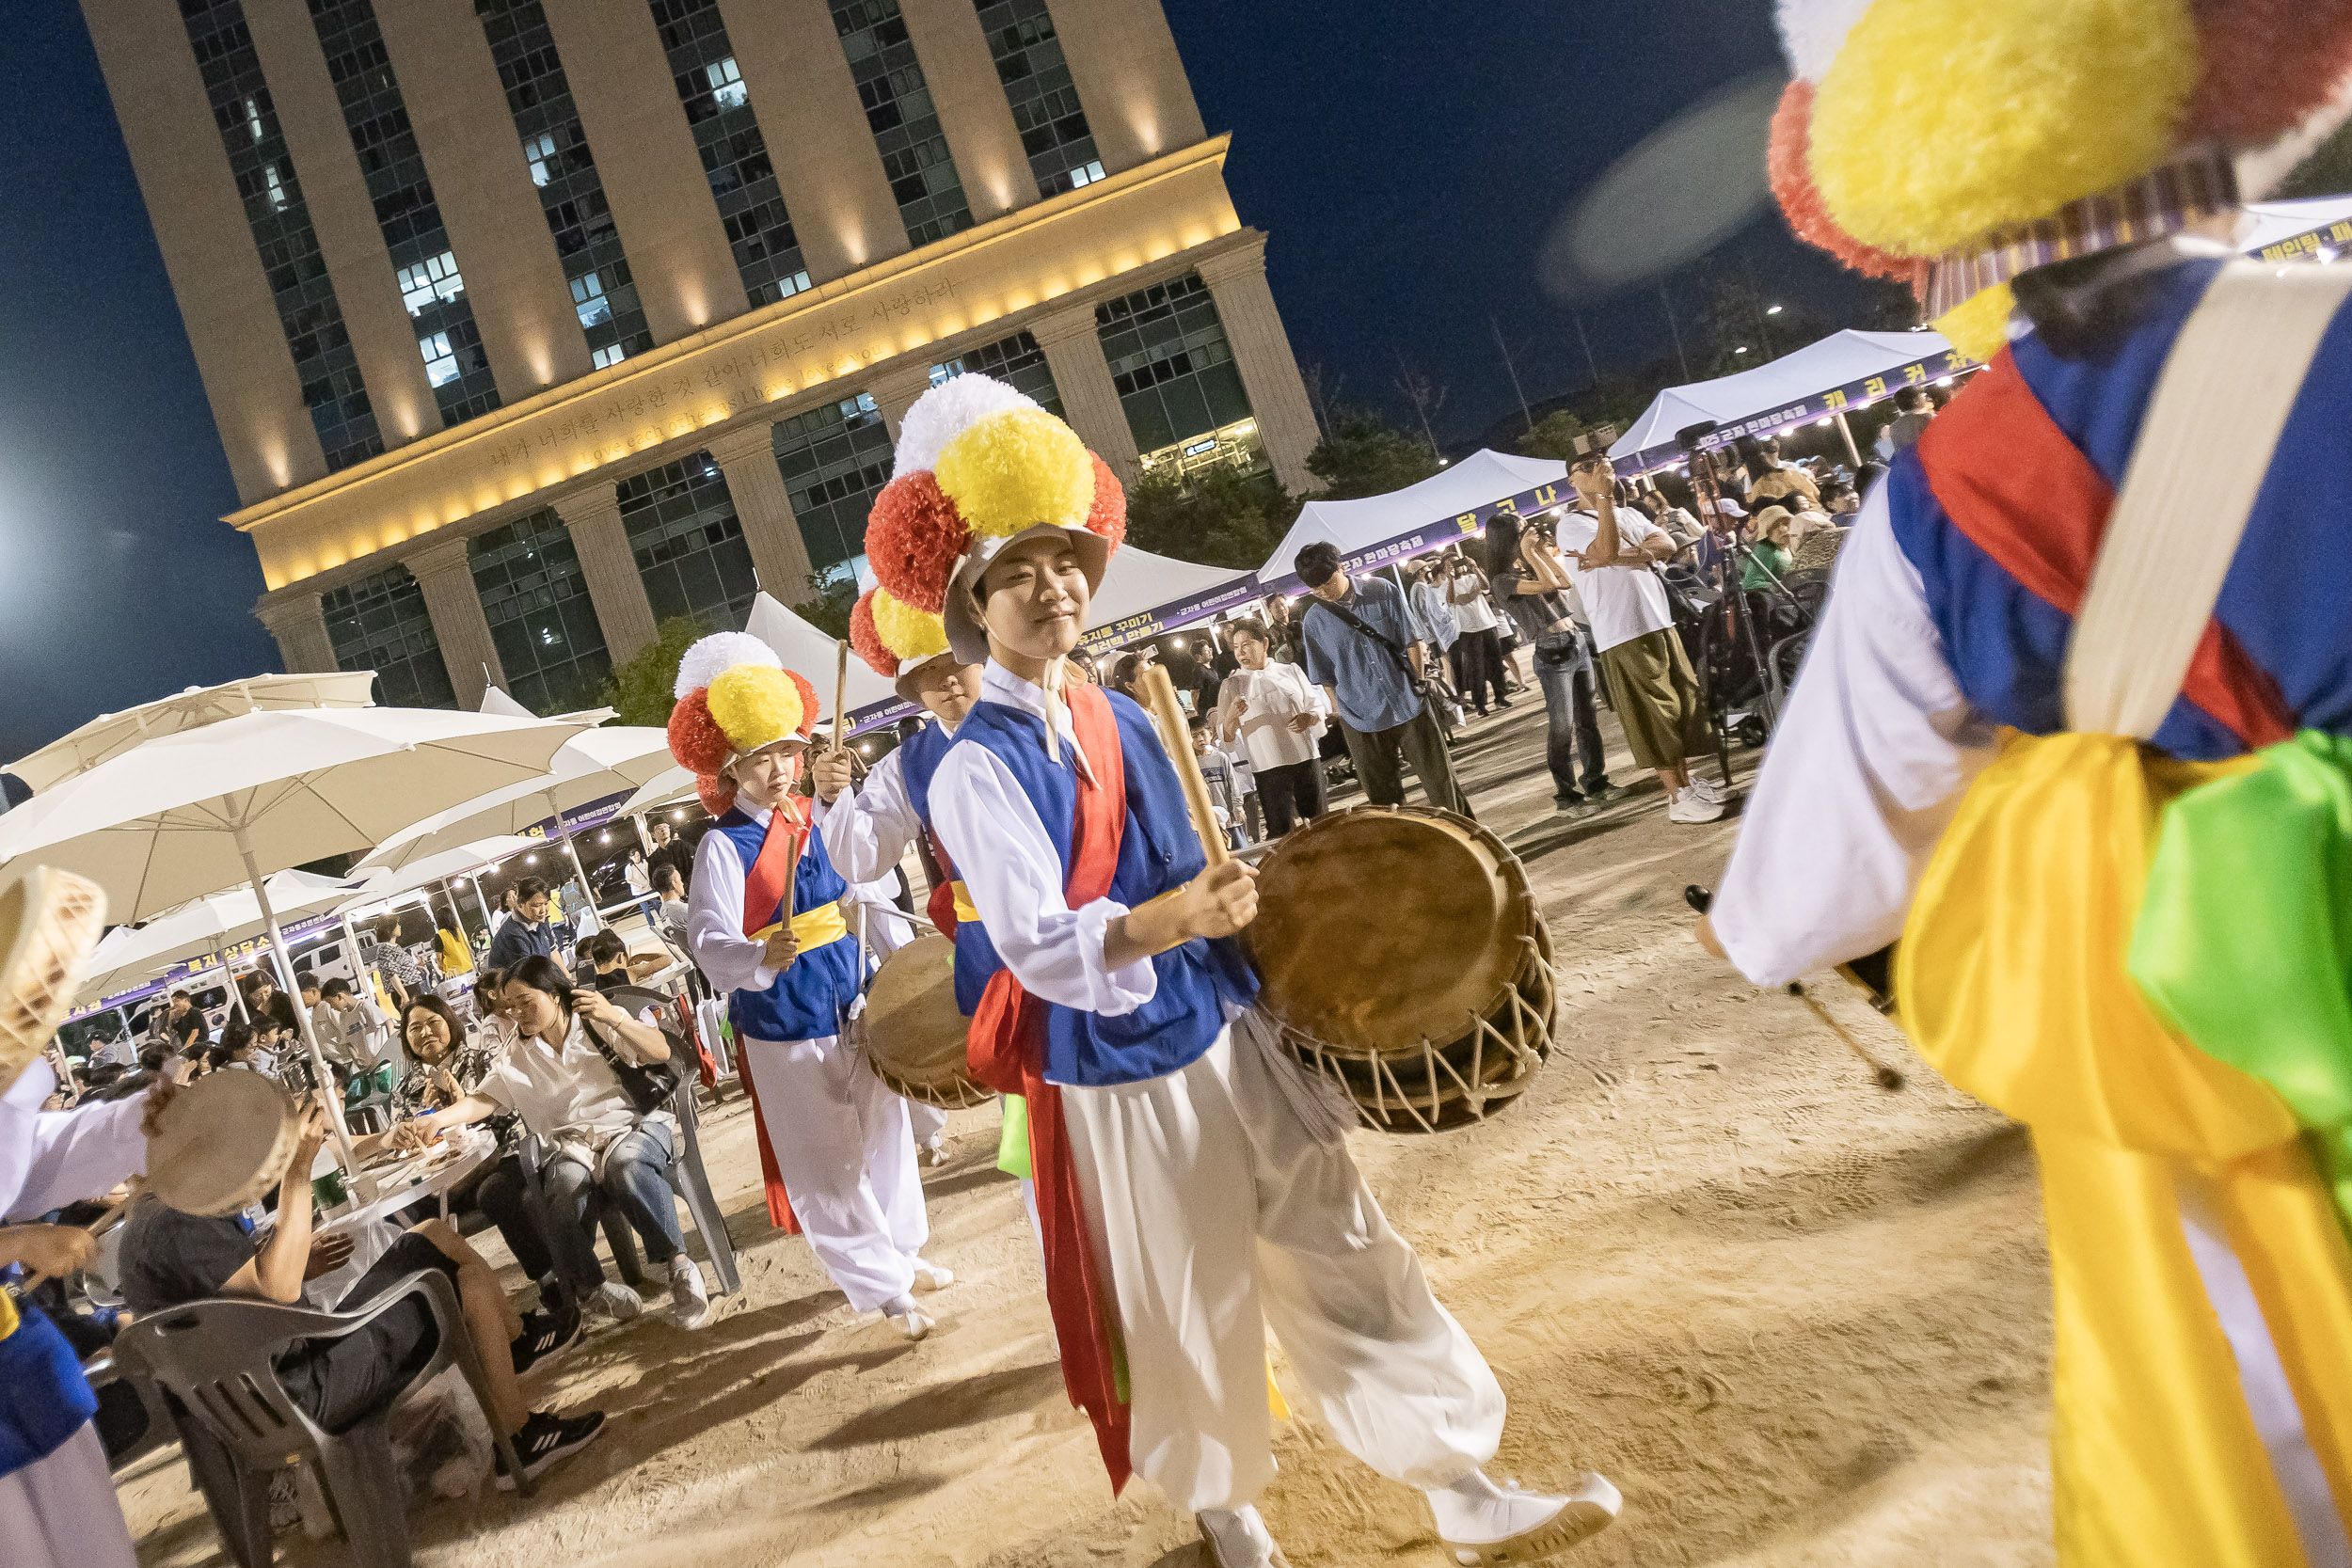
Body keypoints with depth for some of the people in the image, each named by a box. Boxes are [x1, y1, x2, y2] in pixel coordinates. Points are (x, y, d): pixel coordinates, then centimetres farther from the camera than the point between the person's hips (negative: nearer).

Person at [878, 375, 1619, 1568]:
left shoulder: (1123, 721, 4)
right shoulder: (976, 768, -17)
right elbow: (1038, 948, -27)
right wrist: (1167, 920, -42)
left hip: (1226, 1034, 6)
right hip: (1117, 1079, -6)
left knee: (1348, 1259, 11)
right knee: (1186, 1315, 12)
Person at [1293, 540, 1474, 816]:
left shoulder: (1382, 592, -5)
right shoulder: (1313, 621, -4)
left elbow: (1413, 639, 2)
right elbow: (1325, 677, 4)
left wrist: (1417, 685, 0)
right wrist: (1341, 711, 1)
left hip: (1409, 707, 0)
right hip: (1362, 720, 0)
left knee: (1439, 778, 9)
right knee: (1383, 797, 7)